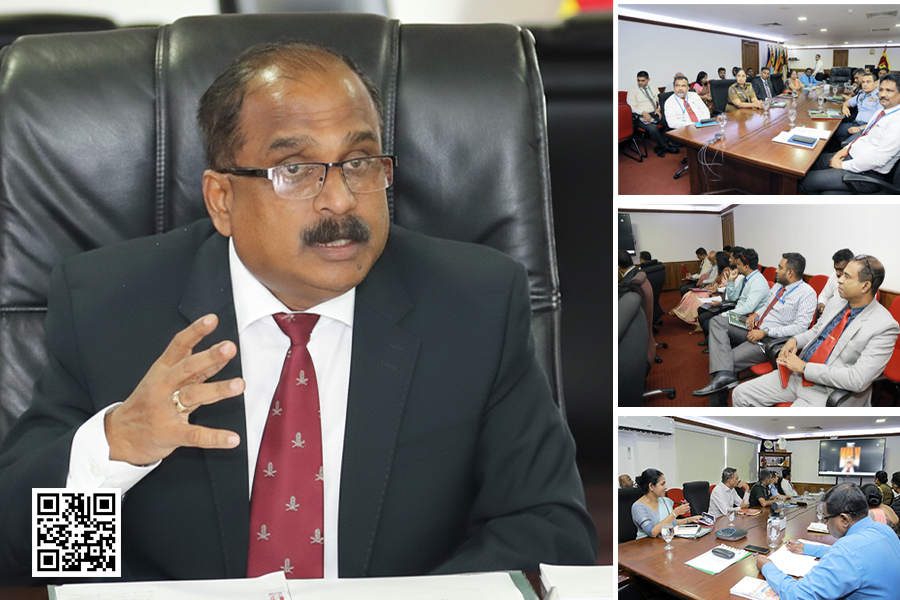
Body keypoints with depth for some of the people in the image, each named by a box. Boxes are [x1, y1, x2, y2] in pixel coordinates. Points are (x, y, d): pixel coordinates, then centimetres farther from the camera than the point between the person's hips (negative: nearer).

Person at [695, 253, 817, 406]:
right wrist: (755, 315, 5)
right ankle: (723, 374, -29)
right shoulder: (778, 285, 14)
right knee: (717, 321, -11)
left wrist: (765, 332, -23)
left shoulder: (807, 293, -12)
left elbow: (800, 327, -21)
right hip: (755, 329, 9)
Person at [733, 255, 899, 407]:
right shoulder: (836, 303, 9)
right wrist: (794, 341, 2)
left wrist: (804, 367, -20)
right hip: (798, 375, 8)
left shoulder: (885, 327, -17)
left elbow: (857, 380, -24)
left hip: (827, 393, -8)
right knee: (741, 394, 0)